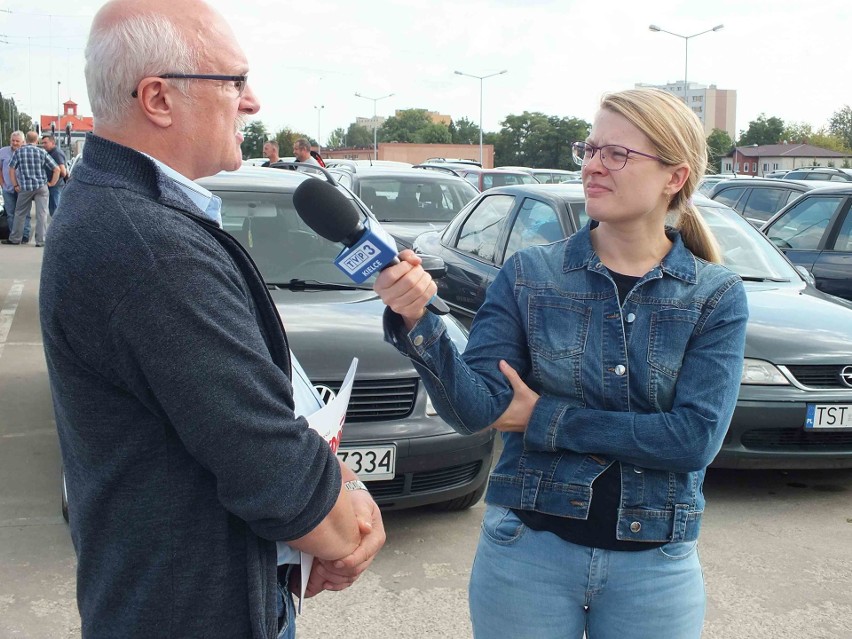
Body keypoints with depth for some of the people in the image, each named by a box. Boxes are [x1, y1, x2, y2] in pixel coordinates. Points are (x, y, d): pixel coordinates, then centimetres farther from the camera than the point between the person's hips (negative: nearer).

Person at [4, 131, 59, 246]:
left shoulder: (18, 152, 1)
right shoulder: (42, 152, 0)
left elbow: (11, 169, 1)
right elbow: (56, 169, -2)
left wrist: (15, 185, 8)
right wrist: (52, 183, 7)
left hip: (25, 188, 1)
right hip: (41, 187, -1)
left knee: (20, 213, 13)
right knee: (41, 214, 0)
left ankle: (15, 238, 21)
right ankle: (41, 240, -2)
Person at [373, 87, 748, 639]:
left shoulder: (717, 296, -4)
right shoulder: (529, 275, -4)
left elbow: (696, 437, -15)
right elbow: (477, 409, -12)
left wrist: (545, 420, -14)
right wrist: (418, 323, -30)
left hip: (655, 566, 0)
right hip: (527, 550, 0)